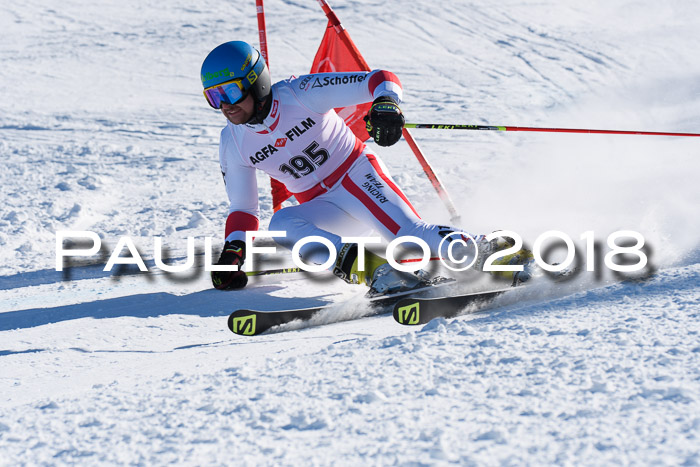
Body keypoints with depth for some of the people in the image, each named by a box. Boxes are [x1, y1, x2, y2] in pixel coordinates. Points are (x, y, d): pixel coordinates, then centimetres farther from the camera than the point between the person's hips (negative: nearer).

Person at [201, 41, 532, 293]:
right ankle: (372, 270, -41)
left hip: (357, 174, -4)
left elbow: (380, 80, -20)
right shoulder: (232, 144, -4)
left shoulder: (300, 94, -18)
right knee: (281, 224, -28)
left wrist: (385, 104, -43)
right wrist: (232, 251, -10)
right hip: (322, 208, 4)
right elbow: (242, 210, 7)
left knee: (409, 234, -29)